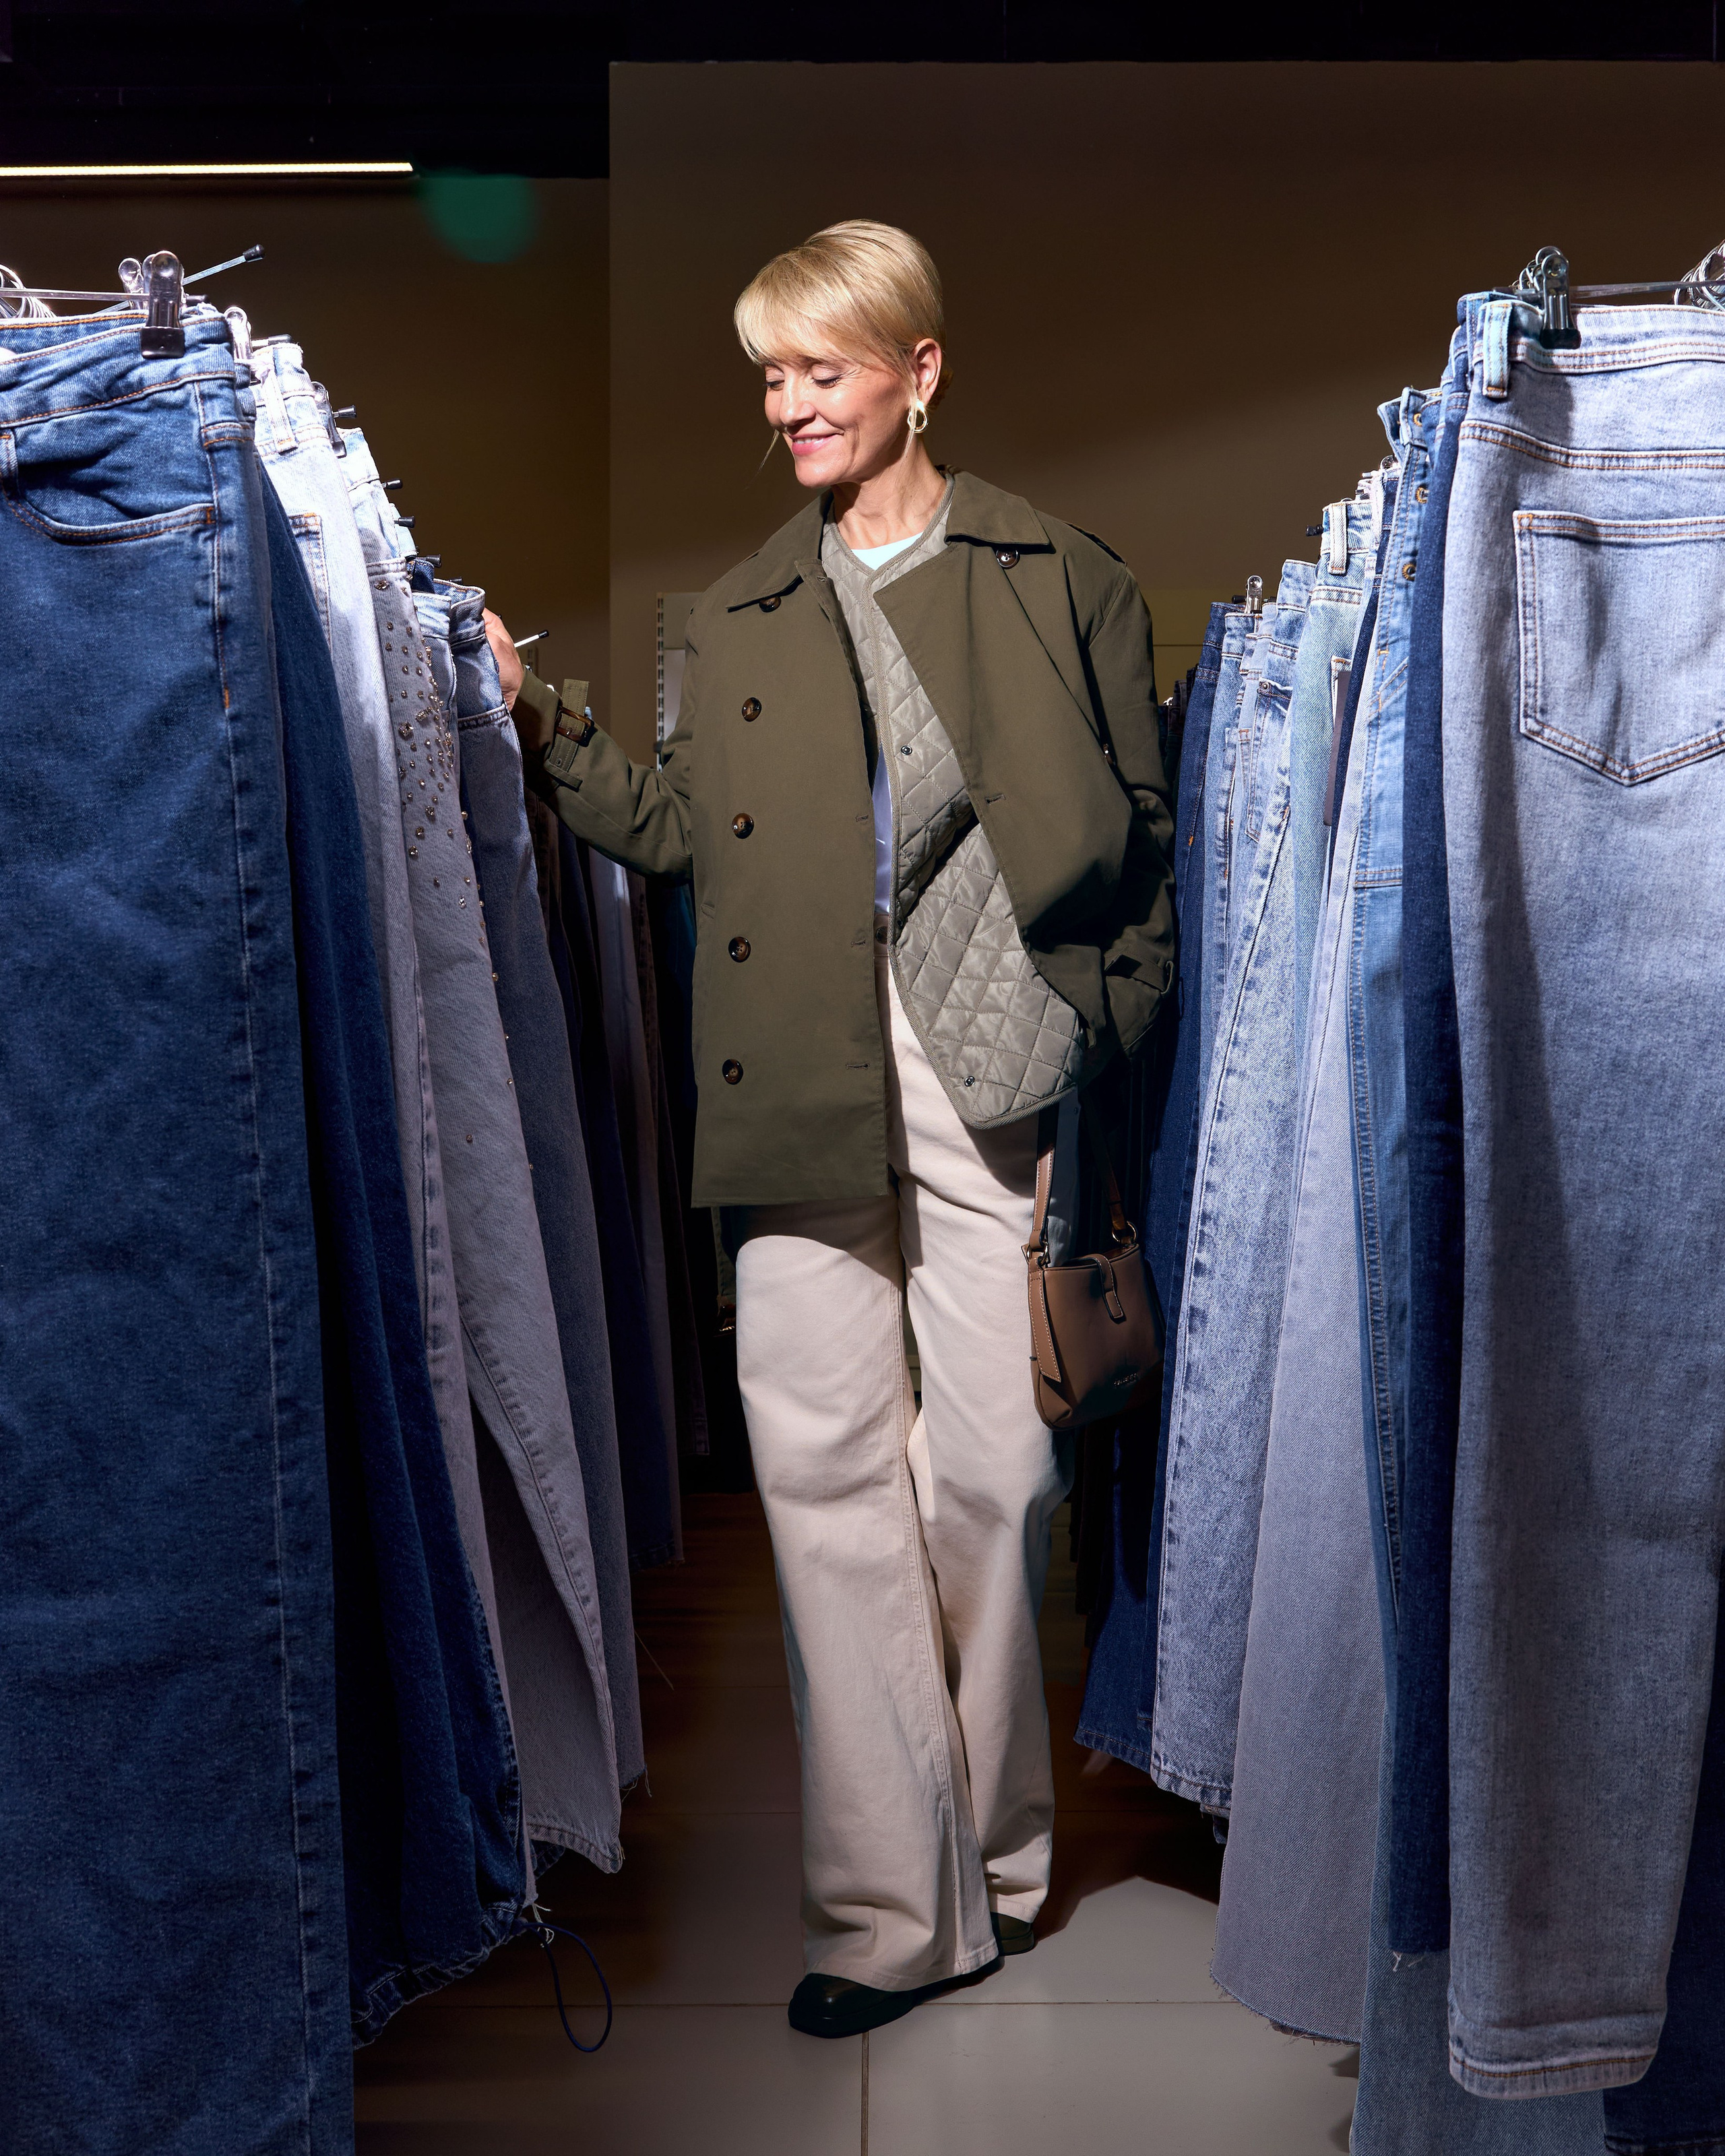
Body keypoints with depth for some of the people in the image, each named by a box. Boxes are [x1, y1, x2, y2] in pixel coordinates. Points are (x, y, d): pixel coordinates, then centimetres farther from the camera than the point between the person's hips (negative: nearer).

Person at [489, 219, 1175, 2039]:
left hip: (995, 1070, -2)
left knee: (992, 1474, 1)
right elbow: (680, 831, 15)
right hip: (805, 1086, 3)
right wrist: (533, 722, 6)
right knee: (826, 1471, 0)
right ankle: (892, 1905, 11)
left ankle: (994, 1856, 23)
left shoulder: (1063, 584, 9)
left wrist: (1109, 1050, -2)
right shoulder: (741, 618, 19)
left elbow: (1144, 842, 7)